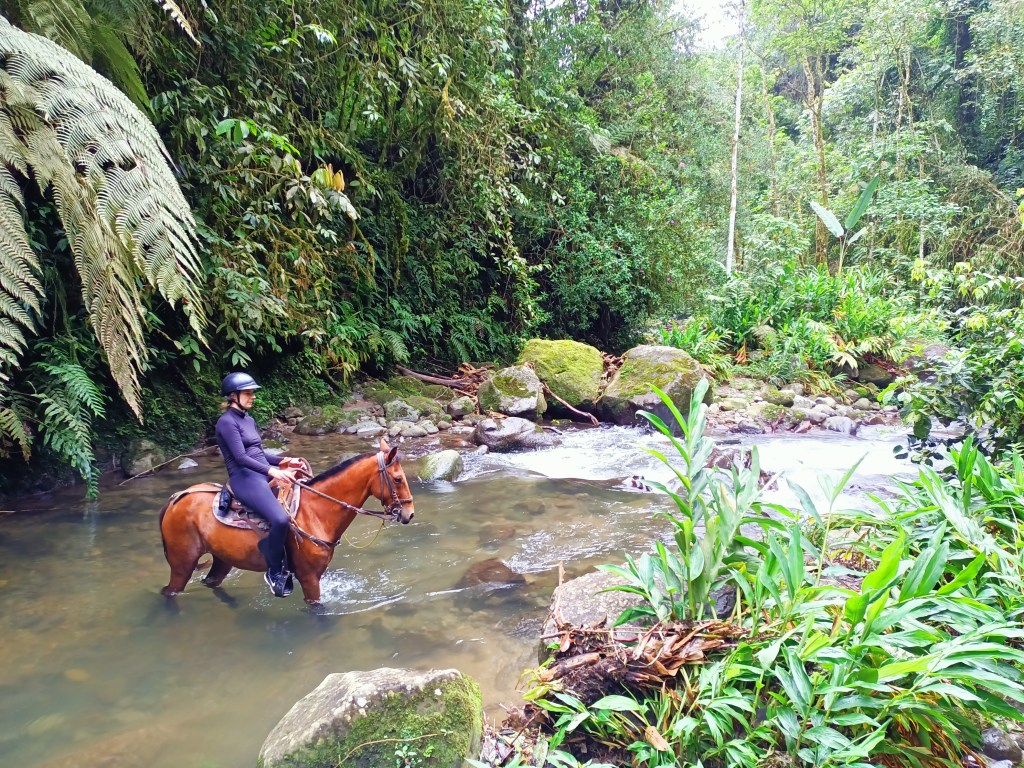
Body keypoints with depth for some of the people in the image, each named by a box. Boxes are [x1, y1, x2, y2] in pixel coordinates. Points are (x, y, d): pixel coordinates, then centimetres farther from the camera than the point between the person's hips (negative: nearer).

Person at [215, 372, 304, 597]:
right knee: (280, 519, -30)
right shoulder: (227, 422, -10)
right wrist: (272, 471, -30)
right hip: (245, 478, -10)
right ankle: (275, 572, -9)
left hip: (264, 474, 10)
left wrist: (285, 461, 6)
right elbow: (240, 458, -20)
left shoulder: (249, 419, 18)